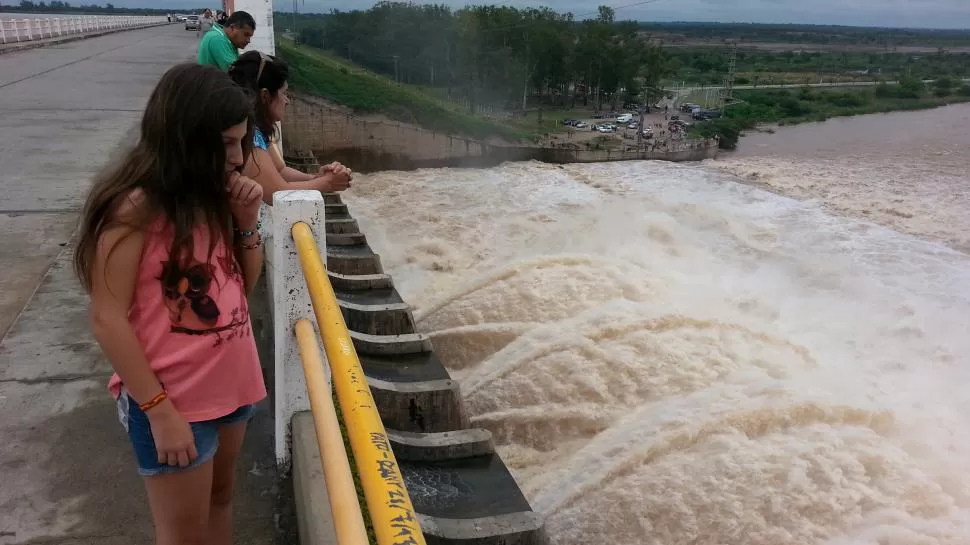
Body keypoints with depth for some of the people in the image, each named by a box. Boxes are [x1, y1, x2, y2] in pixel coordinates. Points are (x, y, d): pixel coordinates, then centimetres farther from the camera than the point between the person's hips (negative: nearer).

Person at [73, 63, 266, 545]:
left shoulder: (212, 195, 3)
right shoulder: (137, 207, -19)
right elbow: (107, 319, -18)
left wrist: (246, 222, -6)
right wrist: (159, 410, -18)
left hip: (230, 385, 7)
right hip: (175, 401, -7)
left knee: (220, 501, 24)